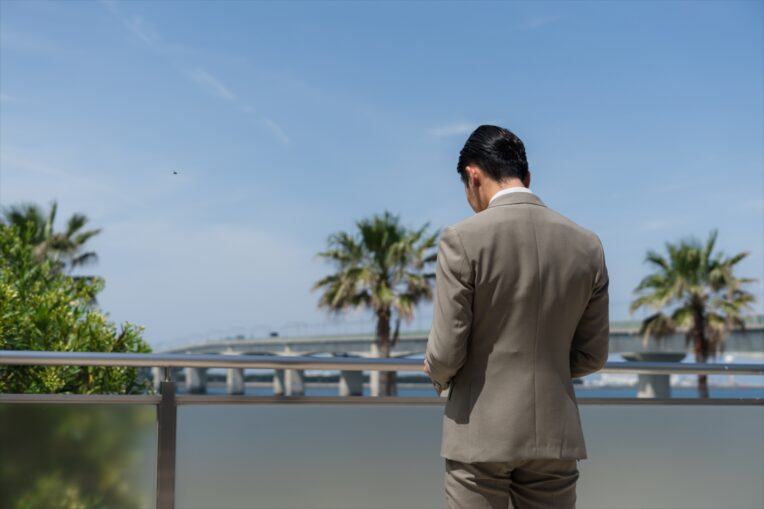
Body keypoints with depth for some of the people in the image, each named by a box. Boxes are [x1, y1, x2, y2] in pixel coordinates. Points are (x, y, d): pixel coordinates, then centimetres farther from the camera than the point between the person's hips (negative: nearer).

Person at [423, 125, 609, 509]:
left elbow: (446, 352, -13)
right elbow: (592, 355, 7)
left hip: (482, 436, -4)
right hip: (555, 435, 4)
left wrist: (438, 374, 9)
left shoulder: (462, 240, -13)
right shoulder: (587, 245, 2)